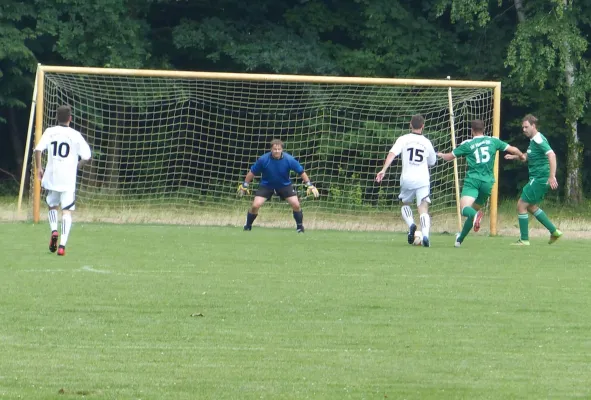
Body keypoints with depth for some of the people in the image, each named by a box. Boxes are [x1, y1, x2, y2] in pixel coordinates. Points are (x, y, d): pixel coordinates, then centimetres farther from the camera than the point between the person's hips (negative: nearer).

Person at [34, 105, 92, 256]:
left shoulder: (49, 132, 2)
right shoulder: (75, 135, -2)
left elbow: (38, 149, -9)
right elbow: (87, 157, -3)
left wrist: (39, 168, 3)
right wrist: (77, 165, 17)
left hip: (51, 177, 2)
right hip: (68, 178, -2)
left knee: (52, 206, 23)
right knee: (66, 211, -1)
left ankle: (54, 230, -4)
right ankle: (62, 245, -13)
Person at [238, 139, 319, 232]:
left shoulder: (289, 159, -23)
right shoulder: (263, 160, -23)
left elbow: (301, 172, -10)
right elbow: (252, 172, -8)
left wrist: (309, 185, -12)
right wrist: (244, 185, -3)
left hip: (285, 185, 1)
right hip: (266, 185, -1)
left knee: (296, 205, -13)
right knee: (255, 205, -14)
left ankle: (300, 226, 11)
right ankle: (248, 226, 12)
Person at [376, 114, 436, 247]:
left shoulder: (403, 139, 4)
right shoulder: (427, 142, 10)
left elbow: (392, 153, -11)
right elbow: (432, 162, 24)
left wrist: (384, 170, -18)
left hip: (407, 179, 0)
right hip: (423, 180, 0)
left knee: (405, 204, 24)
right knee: (423, 209, -4)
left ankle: (411, 224, -3)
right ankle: (425, 234, -28)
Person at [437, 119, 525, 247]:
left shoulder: (467, 144, 5)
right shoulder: (493, 141, 10)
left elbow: (449, 157, 14)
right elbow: (512, 149, 18)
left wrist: (441, 155, 37)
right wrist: (522, 156, 40)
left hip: (472, 180, -3)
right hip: (487, 182, 3)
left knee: (465, 208, -19)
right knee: (474, 210, 19)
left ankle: (475, 215, -53)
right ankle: (460, 238, 26)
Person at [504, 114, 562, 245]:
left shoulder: (539, 140, -17)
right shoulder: (533, 140, 14)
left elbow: (551, 155, -28)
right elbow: (529, 156, 32)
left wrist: (552, 176, -34)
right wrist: (514, 156, 17)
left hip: (540, 179, -11)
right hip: (537, 179, 11)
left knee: (521, 205, -6)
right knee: (531, 206, 22)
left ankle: (524, 239, 0)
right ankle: (554, 231, 24)